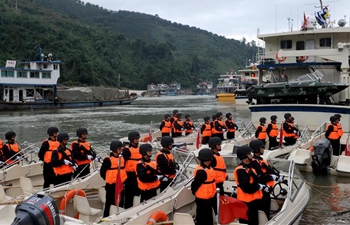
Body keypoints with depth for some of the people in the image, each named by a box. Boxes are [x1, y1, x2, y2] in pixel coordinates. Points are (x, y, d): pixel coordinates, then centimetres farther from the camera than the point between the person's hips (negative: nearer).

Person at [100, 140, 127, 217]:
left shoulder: (122, 158, 7)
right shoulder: (108, 159, -15)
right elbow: (102, 172, -10)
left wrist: (123, 180, 10)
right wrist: (108, 179, -2)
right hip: (111, 185, -6)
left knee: (120, 202, 14)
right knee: (110, 203, 2)